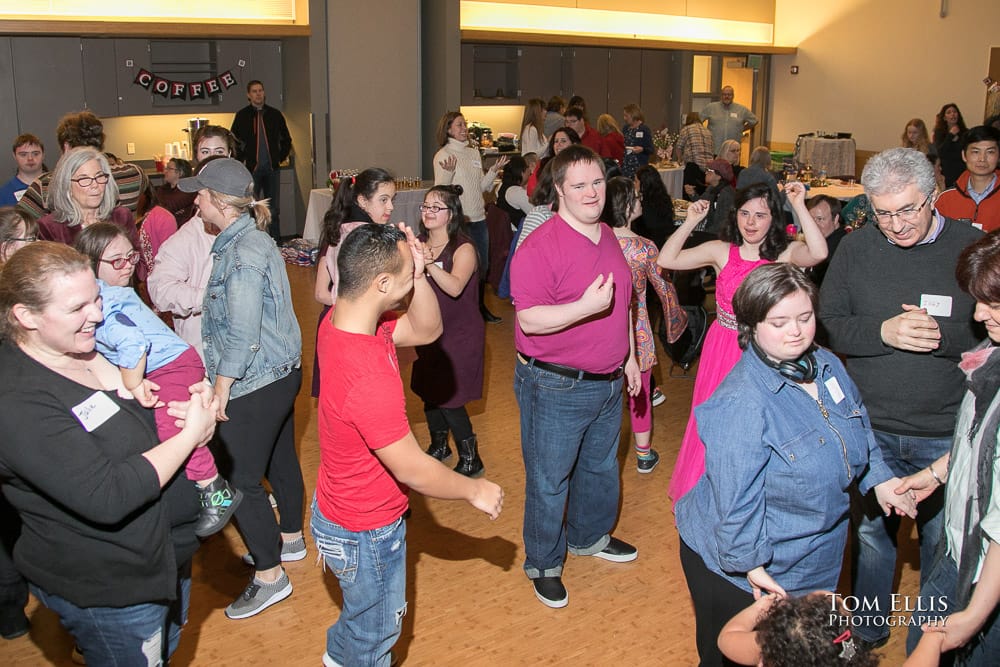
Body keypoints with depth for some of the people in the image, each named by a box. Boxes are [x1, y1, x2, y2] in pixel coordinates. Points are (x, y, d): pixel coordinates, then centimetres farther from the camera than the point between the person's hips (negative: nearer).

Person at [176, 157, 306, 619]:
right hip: (279, 374, 10)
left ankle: (270, 576, 13)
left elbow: (242, 335, -24)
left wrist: (220, 391, -17)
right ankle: (290, 538, 42)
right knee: (279, 460, 24)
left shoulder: (243, 252, -23)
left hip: (254, 384, -10)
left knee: (242, 481, 1)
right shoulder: (249, 239, 8)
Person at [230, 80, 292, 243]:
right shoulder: (242, 116, 3)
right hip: (252, 168, -2)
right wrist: (242, 160, 1)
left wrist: (281, 157, 10)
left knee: (274, 209, 6)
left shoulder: (274, 114, 8)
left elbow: (286, 139, 18)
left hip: (272, 168, 2)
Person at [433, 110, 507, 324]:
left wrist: (494, 170, 1)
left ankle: (481, 307, 30)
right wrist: (448, 172, -28)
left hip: (478, 218, 7)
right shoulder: (443, 155, -9)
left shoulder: (473, 152, 11)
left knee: (482, 265, 15)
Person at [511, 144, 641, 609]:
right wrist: (586, 306, -32)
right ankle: (543, 565, 25)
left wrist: (628, 356, 19)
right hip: (556, 387, -8)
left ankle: (589, 536, 48)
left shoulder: (608, 237, 8)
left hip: (607, 382, 8)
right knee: (548, 481, 6)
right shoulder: (540, 247, -19)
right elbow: (528, 318, -24)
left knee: (601, 467, 25)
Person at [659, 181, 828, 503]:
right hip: (723, 351, 2)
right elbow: (666, 259, -5)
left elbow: (818, 253, -27)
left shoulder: (785, 253, -5)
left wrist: (800, 207, -25)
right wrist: (691, 222, -9)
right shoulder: (721, 251, 0)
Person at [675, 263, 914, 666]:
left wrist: (879, 478, 8)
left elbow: (859, 430, 17)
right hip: (737, 572, -8)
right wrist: (749, 563, -21)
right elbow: (736, 496, -26)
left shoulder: (827, 364, -1)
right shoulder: (740, 402, -30)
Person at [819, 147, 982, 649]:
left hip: (947, 434, -2)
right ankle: (867, 630, 39)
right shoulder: (856, 248, -3)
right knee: (871, 530, 18)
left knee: (942, 542, 13)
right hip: (871, 427, 2)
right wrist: (883, 331, -20)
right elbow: (829, 325, -4)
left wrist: (942, 336, -24)